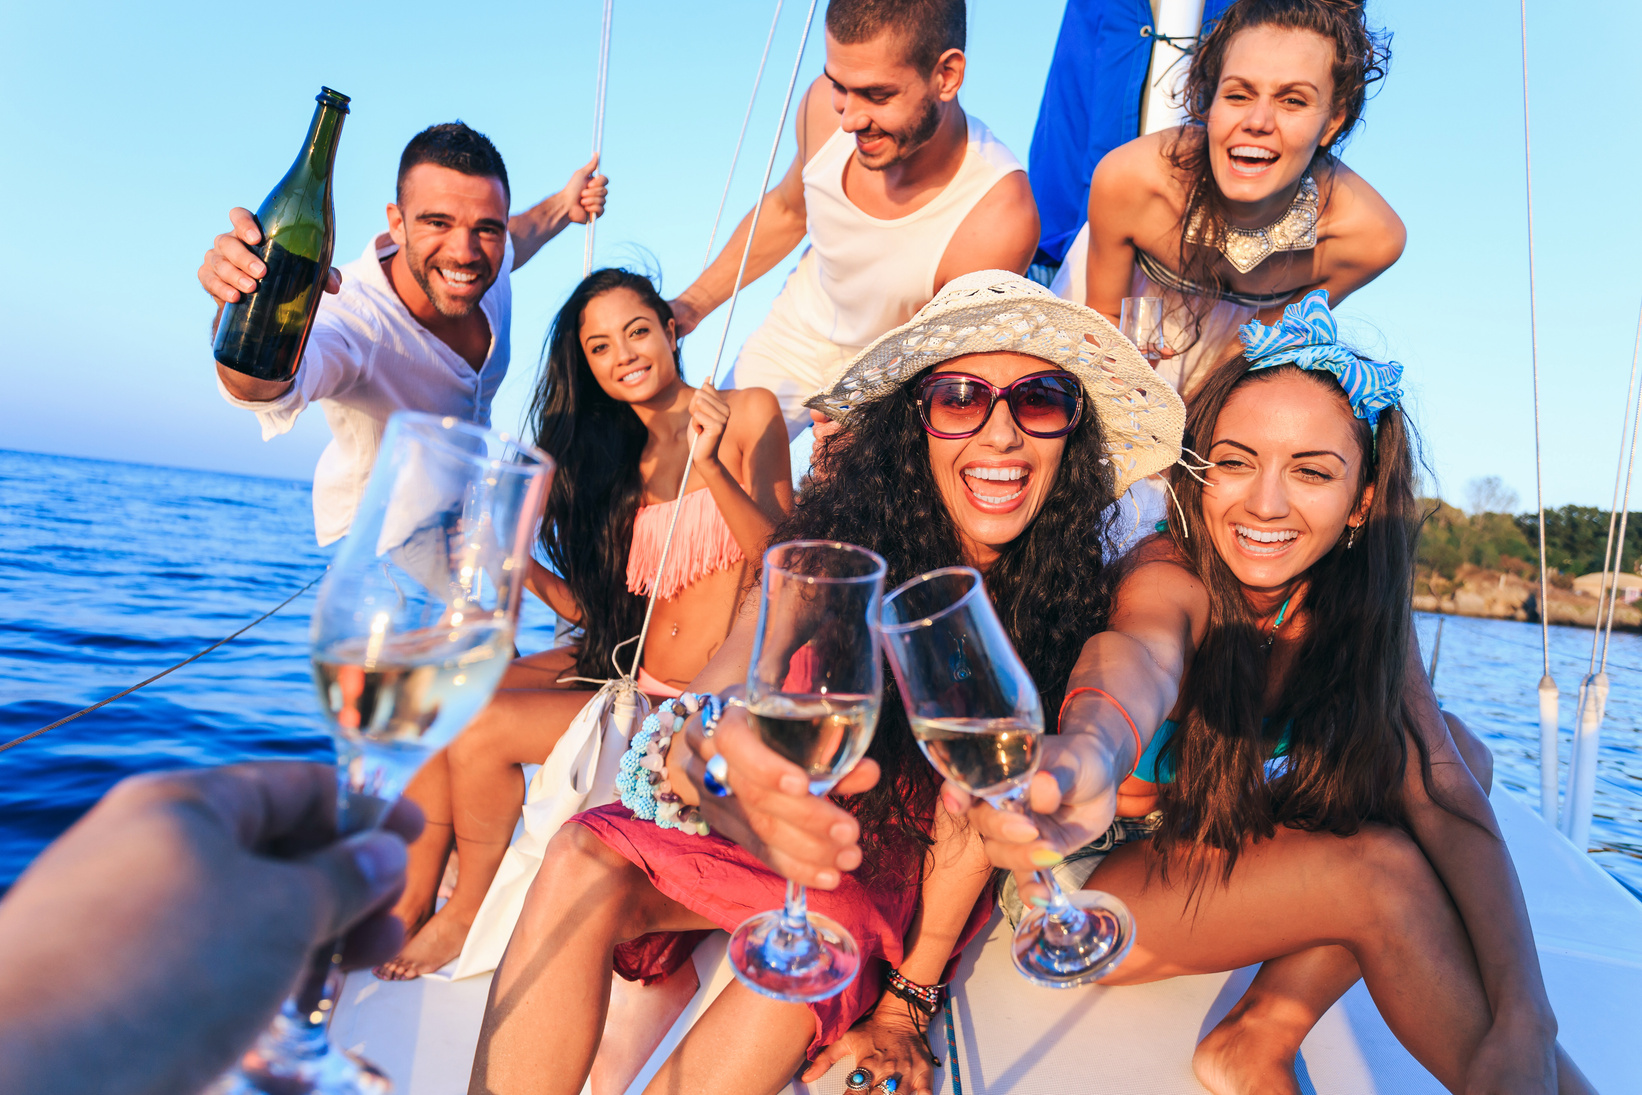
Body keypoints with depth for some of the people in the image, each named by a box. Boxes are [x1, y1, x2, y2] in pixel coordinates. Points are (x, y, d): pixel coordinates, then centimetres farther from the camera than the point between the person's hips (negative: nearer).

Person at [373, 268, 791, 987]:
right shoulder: (620, 458, 13)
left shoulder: (748, 413, -4)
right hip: (625, 671, 6)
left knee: (484, 728, -17)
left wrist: (710, 466, -27)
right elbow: (598, 609, 10)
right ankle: (408, 911, 5)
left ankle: (466, 913, 8)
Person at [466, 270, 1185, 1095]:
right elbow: (737, 667, -34)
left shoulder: (1067, 595, -18)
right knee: (584, 863, -23)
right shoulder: (841, 539, -20)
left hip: (897, 869, 0)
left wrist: (906, 1000, -11)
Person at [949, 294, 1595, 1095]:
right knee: (1380, 870, -25)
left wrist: (1524, 1022, -33)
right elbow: (1143, 650, -49)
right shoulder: (1170, 577, -25)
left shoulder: (1359, 602, -10)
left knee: (1454, 750, -9)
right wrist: (1089, 756, -73)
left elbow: (1448, 796, -20)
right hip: (1090, 885, -6)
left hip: (1234, 864, 7)